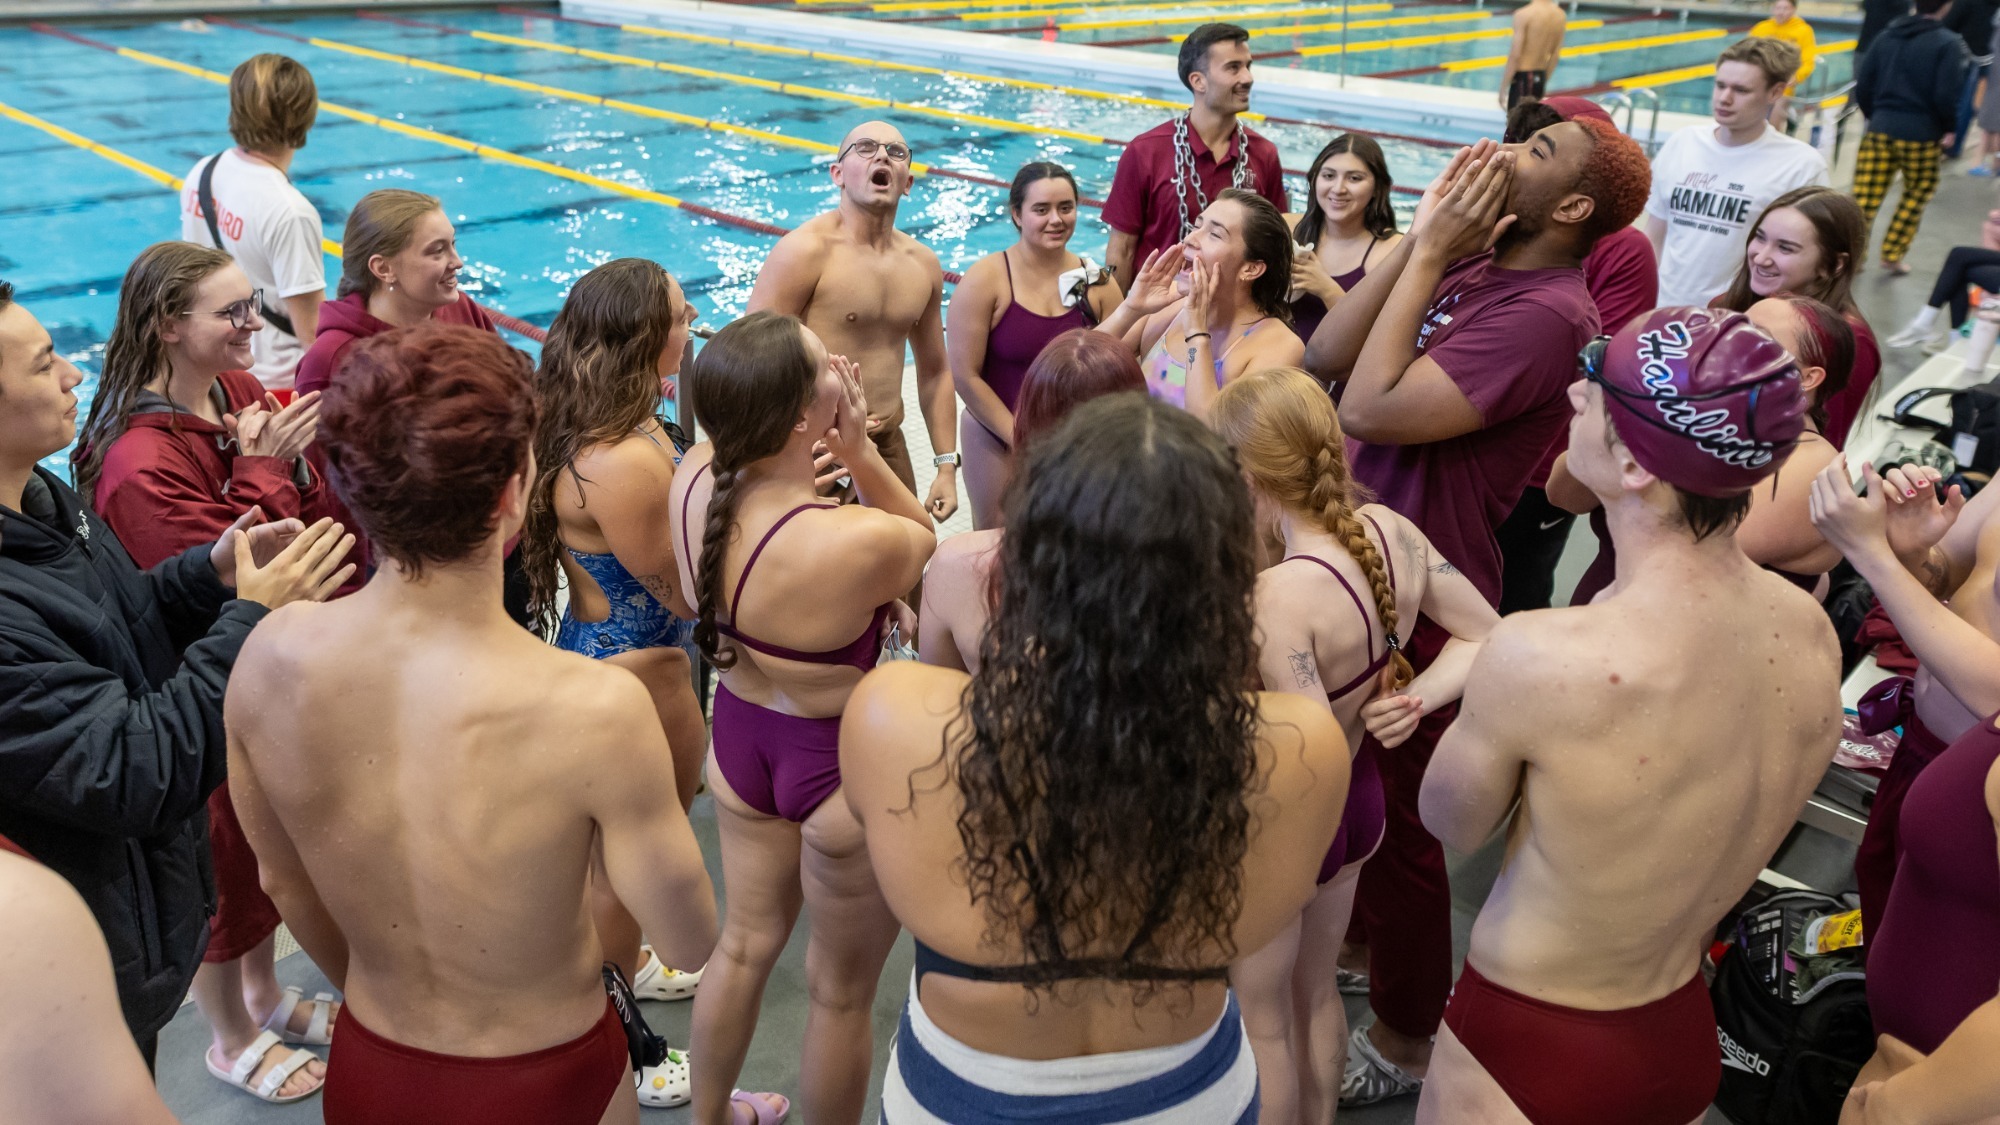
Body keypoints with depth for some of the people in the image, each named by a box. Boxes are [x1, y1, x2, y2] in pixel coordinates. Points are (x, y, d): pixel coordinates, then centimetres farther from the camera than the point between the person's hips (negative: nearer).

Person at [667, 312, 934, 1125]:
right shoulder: (859, 543, -35)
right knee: (841, 989, 18)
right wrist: (861, 451, -21)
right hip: (841, 770, -7)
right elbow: (926, 538, -11)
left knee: (745, 942, 30)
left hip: (738, 734, 7)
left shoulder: (694, 477, -17)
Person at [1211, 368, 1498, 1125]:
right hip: (1359, 799, 8)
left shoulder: (1280, 594, -34)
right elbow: (1487, 636, 1)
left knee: (1260, 1018, 19)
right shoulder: (1391, 530, -12)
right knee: (1315, 991, 30)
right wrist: (1414, 701, -7)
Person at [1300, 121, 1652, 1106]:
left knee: (1397, 824, 9)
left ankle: (1401, 1042, 31)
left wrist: (1429, 255, -21)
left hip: (1417, 606, -8)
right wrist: (1419, 240, -10)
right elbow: (1323, 357, -5)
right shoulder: (1466, 272, 1)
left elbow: (1371, 408, -30)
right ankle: (1357, 938, 53)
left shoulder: (1546, 315, -24)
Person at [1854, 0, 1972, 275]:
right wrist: (1950, 128, 3)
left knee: (1864, 199, 1)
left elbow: (1863, 87, 7)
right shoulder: (1948, 44, -7)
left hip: (1880, 130, 3)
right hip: (1921, 136, -3)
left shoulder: (1887, 36, 7)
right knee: (1916, 197, 15)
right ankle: (1892, 257, 17)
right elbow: (1947, 96, -13)